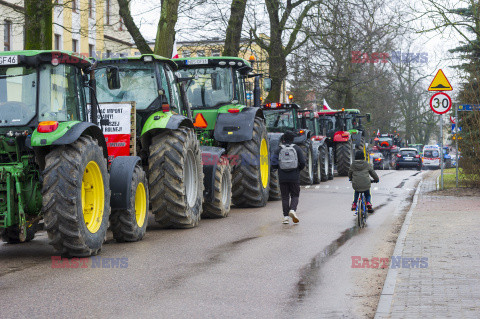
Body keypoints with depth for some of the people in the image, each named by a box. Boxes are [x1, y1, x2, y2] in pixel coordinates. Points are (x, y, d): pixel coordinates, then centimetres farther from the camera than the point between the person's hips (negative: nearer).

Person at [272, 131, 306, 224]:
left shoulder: (279, 150, 1)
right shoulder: (297, 149, 0)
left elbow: (274, 165, -5)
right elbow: (303, 163, -6)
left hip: (283, 178, 1)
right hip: (294, 177, -1)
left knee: (285, 197, 9)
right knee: (295, 195, 9)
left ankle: (286, 216, 2)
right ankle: (292, 210, -17)